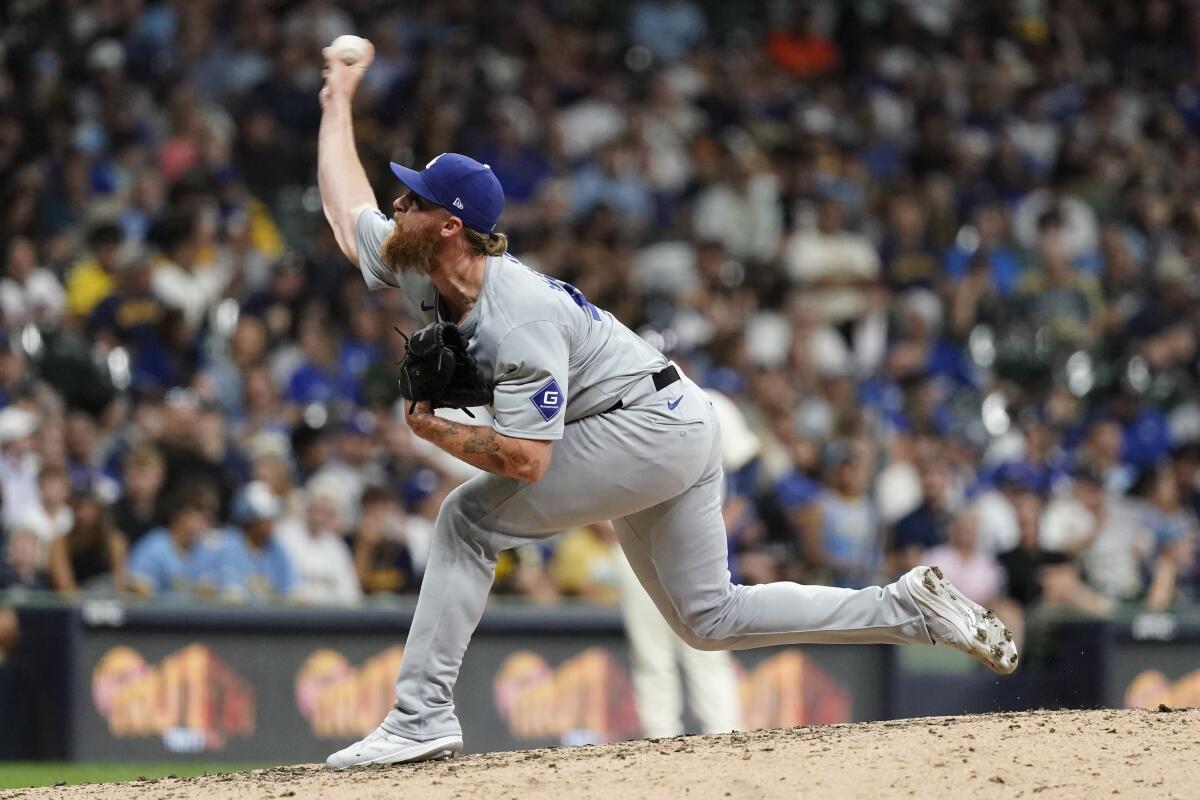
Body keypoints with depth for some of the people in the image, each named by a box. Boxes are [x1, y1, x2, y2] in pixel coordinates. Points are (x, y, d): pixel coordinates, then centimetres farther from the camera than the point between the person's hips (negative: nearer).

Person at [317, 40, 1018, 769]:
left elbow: (525, 459, -32)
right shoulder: (415, 268, 0)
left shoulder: (517, 321, -27)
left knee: (472, 518, -15)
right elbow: (348, 212, 18)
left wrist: (437, 432, -18)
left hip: (655, 426, -10)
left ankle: (423, 716, -16)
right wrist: (338, 101, 23)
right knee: (710, 618, 13)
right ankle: (909, 607, 12)